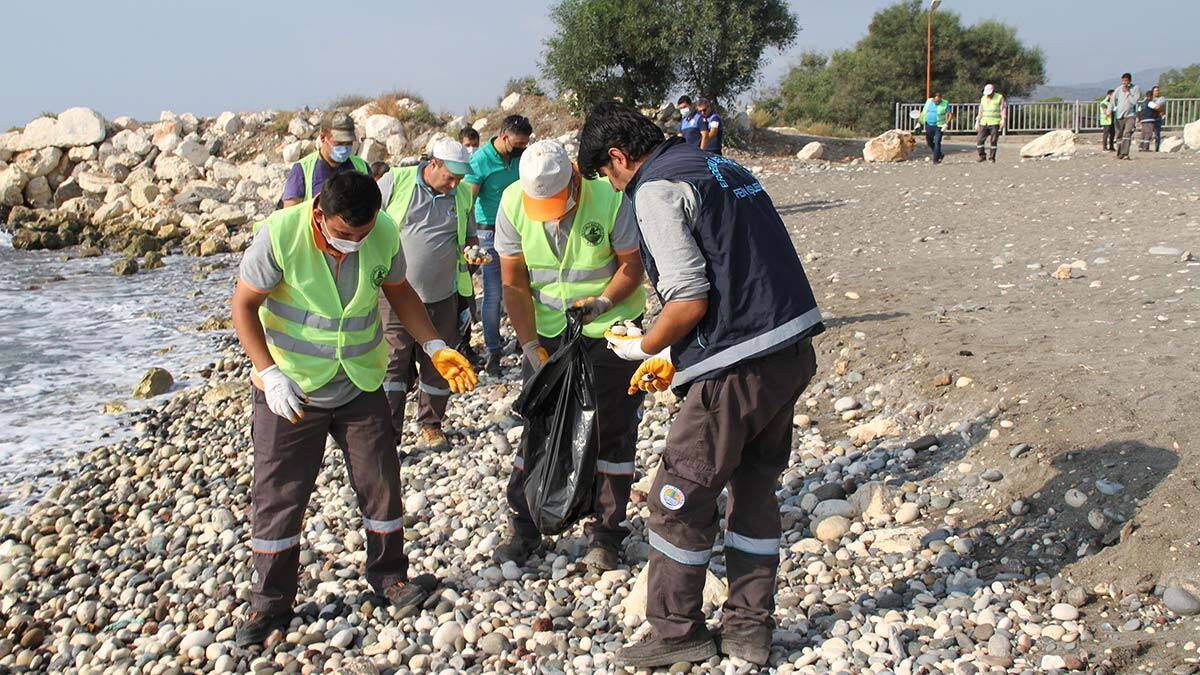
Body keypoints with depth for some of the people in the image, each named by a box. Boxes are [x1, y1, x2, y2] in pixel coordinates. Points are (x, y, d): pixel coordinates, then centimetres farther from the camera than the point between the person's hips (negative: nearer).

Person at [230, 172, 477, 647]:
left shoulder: (385, 234, -12)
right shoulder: (280, 234, -22)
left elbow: (399, 291, 6)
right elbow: (244, 305, -14)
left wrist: (435, 348, -6)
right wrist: (270, 374, -24)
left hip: (361, 387, 3)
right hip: (291, 390, -2)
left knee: (381, 483, 8)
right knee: (277, 495, 4)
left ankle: (389, 576, 29)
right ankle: (271, 603, 19)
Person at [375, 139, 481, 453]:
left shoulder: (463, 195, 6)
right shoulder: (394, 182, -6)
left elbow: (469, 236, 18)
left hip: (442, 296, 4)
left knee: (437, 365, 11)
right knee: (394, 362, -3)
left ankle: (431, 424, 28)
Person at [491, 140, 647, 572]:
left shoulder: (608, 197, -21)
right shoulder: (512, 204, -13)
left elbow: (633, 264, -10)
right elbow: (514, 284, -7)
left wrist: (602, 302, -27)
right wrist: (532, 348, -11)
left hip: (612, 329, -2)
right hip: (548, 331, 2)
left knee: (612, 431, 3)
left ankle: (605, 533, 17)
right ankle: (523, 529, 18)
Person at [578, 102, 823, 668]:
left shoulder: (656, 189, -8)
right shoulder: (724, 168, 20)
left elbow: (690, 301, -18)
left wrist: (642, 347, 1)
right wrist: (674, 358, 24)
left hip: (739, 371, -9)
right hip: (793, 352, 9)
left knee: (681, 499, 7)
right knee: (755, 488, 20)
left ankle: (676, 632, 20)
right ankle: (750, 626, 29)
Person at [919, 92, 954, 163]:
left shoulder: (945, 104, -7)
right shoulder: (928, 102, 3)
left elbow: (951, 114, -6)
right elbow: (923, 112, 12)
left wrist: (946, 124, -16)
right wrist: (920, 123, 8)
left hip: (939, 126, -5)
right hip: (929, 125, 5)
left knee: (937, 142, -13)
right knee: (929, 142, 13)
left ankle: (936, 159, -8)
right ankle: (939, 155, 31)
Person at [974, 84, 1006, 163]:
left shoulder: (999, 97, 1)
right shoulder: (983, 99, 14)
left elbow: (1003, 109, -7)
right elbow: (980, 111, 16)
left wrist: (1003, 119, -19)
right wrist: (977, 122, 11)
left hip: (995, 123, -4)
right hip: (984, 123, 4)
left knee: (993, 141, -5)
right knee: (979, 139, -8)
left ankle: (992, 158, 4)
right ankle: (982, 156, 2)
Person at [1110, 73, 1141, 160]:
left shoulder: (1135, 88, 1)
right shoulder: (1118, 89, 6)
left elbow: (1134, 101, -8)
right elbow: (1112, 100, 4)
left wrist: (1127, 92, -9)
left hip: (1130, 115, -3)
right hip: (1119, 116, 3)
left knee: (1127, 134, -18)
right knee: (1119, 135, 7)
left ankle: (1125, 154, -23)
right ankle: (1119, 154, 20)